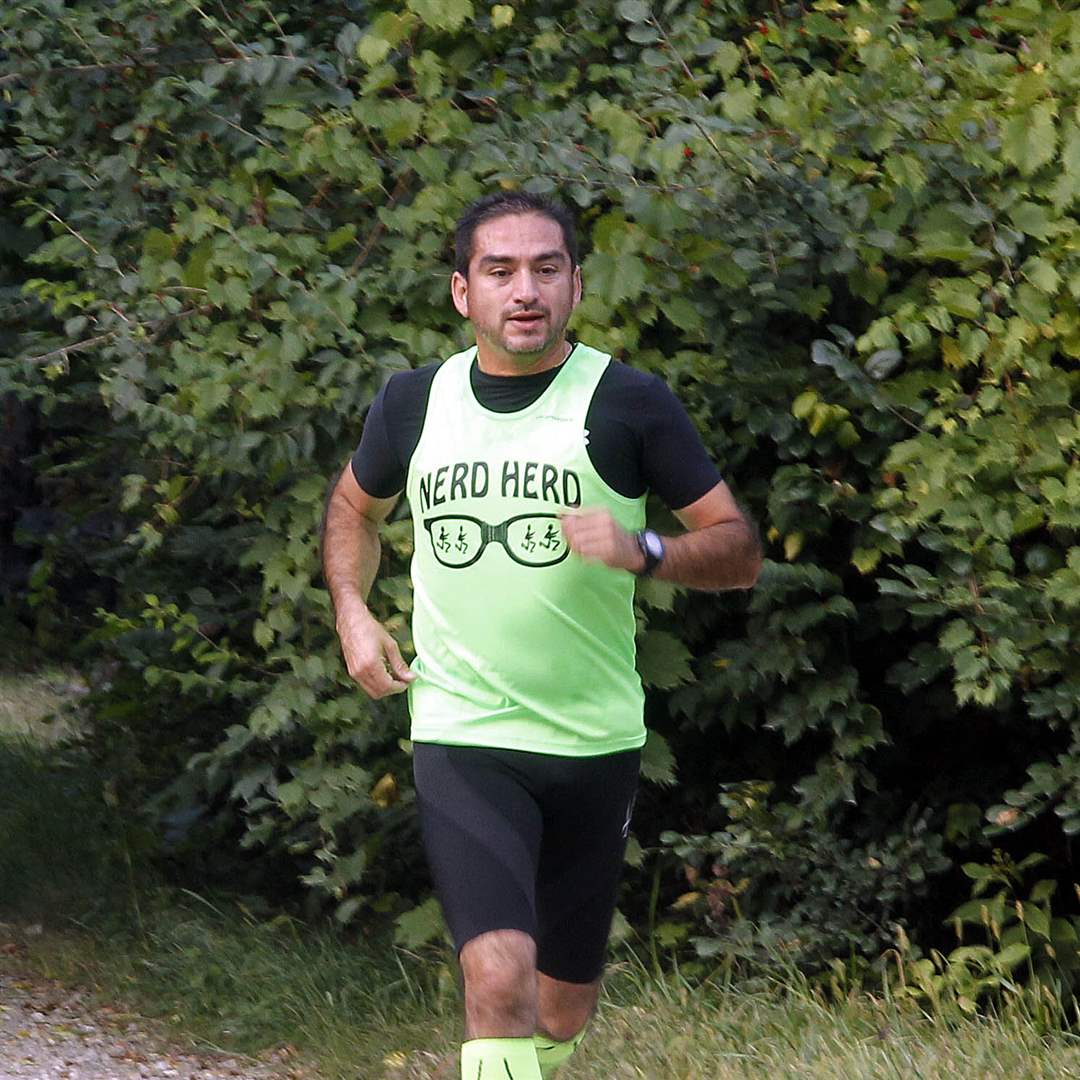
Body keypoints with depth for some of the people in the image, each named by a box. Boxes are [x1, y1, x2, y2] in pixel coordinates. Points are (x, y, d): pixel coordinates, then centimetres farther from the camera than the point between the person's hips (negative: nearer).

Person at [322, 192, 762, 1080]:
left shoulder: (629, 405, -5)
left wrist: (643, 552, -21)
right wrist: (352, 612, 9)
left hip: (596, 746, 1)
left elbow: (739, 549, -3)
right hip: (462, 741, 0)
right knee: (500, 978, -22)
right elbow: (355, 507, 25)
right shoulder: (414, 405, 3)